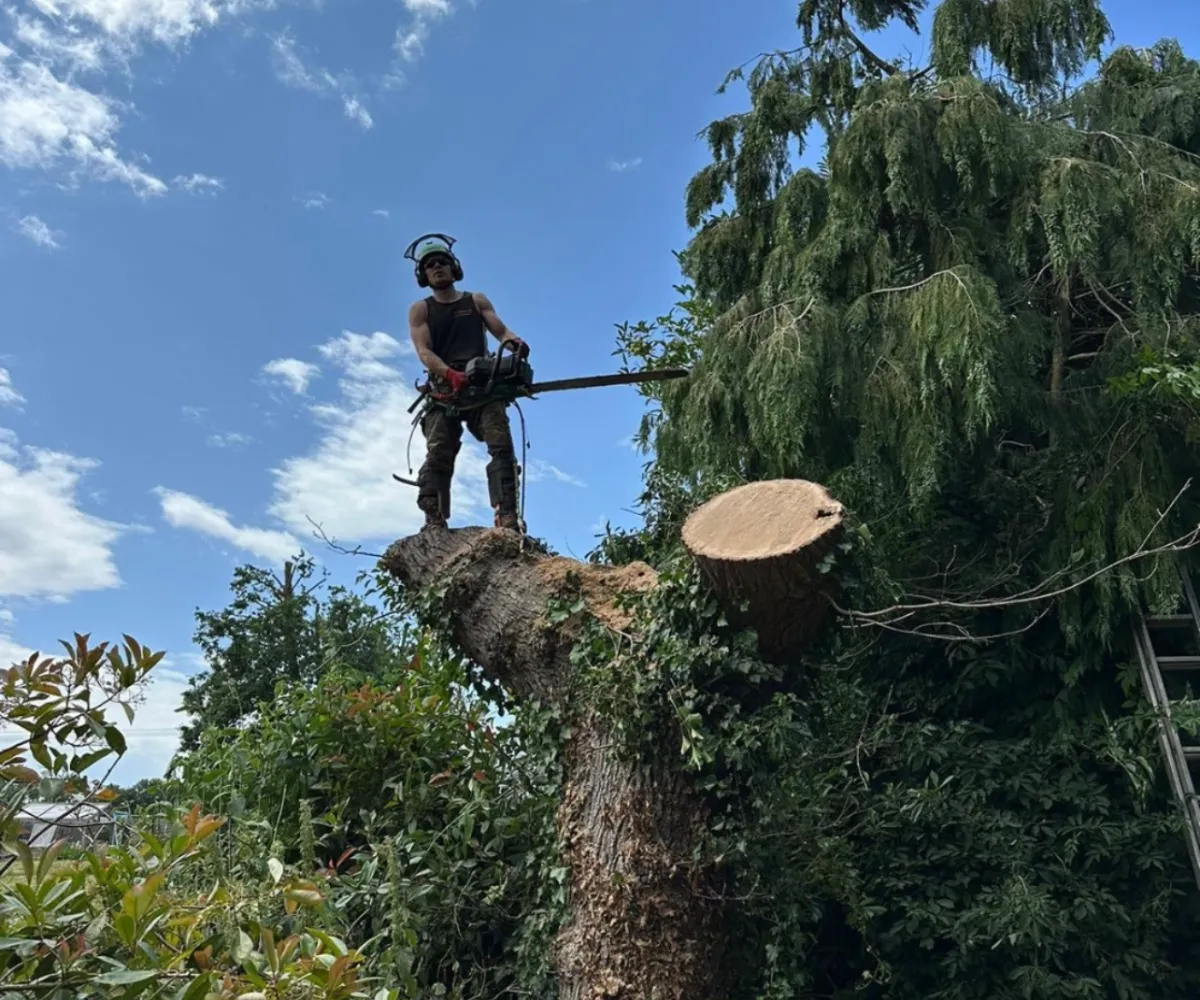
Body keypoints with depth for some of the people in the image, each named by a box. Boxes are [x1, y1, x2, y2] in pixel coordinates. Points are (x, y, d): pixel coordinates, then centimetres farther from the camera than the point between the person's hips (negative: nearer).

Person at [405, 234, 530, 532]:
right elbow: (424, 352, -1)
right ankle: (434, 523, -25)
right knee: (438, 455, -16)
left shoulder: (477, 301, 22)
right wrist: (450, 374, -22)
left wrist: (515, 342, -17)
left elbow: (501, 331, 10)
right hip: (443, 389, -1)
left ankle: (507, 518, -27)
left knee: (501, 446, -18)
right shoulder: (420, 310, 15)